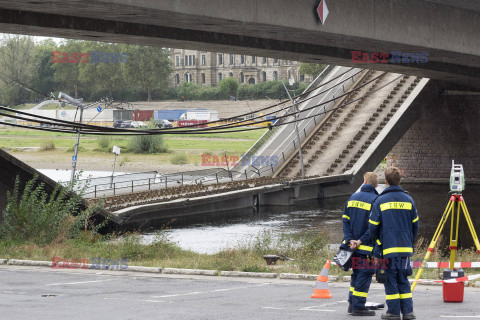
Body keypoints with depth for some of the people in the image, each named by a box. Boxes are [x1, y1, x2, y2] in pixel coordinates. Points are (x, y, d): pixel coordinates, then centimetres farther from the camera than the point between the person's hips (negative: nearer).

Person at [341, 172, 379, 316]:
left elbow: (345, 220, 4)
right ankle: (358, 307, -2)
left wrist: (349, 240, -3)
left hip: (352, 244, 6)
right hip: (366, 247, -6)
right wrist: (361, 241, -13)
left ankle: (352, 304, 18)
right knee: (364, 275, -1)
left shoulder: (353, 198, 9)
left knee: (356, 274, 17)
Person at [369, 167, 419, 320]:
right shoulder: (408, 200, 6)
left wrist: (375, 242, 13)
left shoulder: (380, 201, -4)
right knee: (403, 280, 10)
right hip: (405, 248, 3)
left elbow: (373, 227, -3)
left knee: (391, 280, 3)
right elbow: (415, 225, 11)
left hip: (388, 247, -3)